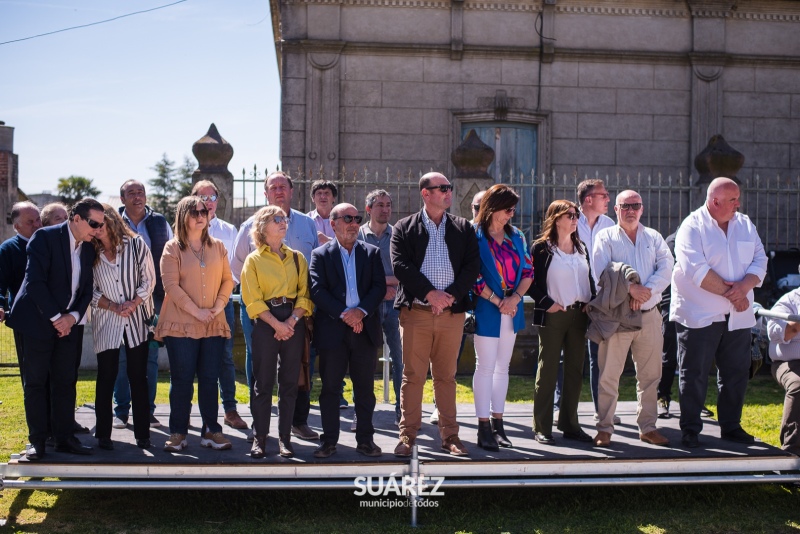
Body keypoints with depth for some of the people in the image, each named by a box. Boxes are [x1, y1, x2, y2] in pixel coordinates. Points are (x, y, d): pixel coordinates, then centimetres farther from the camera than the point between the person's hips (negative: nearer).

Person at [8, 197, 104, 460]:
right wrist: (55, 317, -16)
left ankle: (64, 438, 13)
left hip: (70, 323, 5)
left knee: (66, 382, 6)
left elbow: (87, 288, 9)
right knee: (35, 381, 1)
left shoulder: (88, 249, 8)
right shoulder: (45, 237, -10)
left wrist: (73, 316, -8)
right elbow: (35, 281, -16)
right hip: (39, 320, -5)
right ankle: (37, 441, 8)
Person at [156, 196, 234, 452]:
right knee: (182, 380, 2)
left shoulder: (217, 246, 10)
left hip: (214, 325, 3)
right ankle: (178, 433, 11)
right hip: (181, 324, -3)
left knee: (210, 379, 6)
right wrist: (196, 311, -14)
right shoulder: (172, 248, -1)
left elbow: (227, 280, 10)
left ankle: (211, 431, 14)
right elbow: (171, 285, -9)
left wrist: (218, 307, -6)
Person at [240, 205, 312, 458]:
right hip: (266, 322, -3)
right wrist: (277, 324, -14)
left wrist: (292, 320, -10)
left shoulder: (297, 258, 12)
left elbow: (304, 294, 6)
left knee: (289, 382, 5)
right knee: (263, 383, -1)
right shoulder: (253, 260, 3)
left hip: (294, 322, 3)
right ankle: (259, 439, 7)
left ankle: (285, 438, 12)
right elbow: (253, 300, -4)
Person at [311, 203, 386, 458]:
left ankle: (365, 439, 17)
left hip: (365, 329, 2)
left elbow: (380, 287, 3)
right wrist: (344, 314, -15)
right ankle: (329, 440, 13)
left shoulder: (372, 253, 11)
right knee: (330, 387, 4)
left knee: (365, 387, 7)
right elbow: (317, 291, -6)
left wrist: (361, 311, -13)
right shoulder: (320, 255, 4)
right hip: (332, 330, -2)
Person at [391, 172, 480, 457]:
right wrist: (431, 293, -15)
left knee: (446, 376, 9)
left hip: (452, 313, 2)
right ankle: (407, 436, 9)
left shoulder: (464, 228, 11)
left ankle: (450, 436, 15)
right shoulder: (404, 228, 5)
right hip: (415, 312, -2)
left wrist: (450, 296, -11)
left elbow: (472, 266, 2)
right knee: (412, 376, 2)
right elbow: (400, 265, -6)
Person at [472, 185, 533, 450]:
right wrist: (498, 302, -13)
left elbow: (528, 271, 6)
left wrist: (515, 298, -10)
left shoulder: (515, 235, 9)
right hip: (486, 309, -5)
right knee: (485, 367, -2)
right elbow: (473, 276, -12)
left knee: (502, 367, 10)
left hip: (512, 309, 6)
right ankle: (484, 426, 3)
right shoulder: (475, 235, -7)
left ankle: (498, 424, 17)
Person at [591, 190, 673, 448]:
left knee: (650, 374, 8)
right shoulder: (605, 237, 5)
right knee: (609, 374, -2)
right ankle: (604, 428, 6)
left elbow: (666, 267, 0)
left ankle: (648, 427, 19)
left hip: (649, 315, 4)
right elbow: (601, 272, -10)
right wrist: (630, 288, -19)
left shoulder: (653, 237, 14)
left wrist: (647, 290, -15)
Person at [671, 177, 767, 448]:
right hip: (699, 315, -5)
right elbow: (696, 270, -19)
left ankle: (731, 426, 24)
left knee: (736, 372, 11)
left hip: (738, 315, 6)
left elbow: (760, 260, 4)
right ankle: (690, 429, 12)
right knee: (694, 374, 2)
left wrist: (744, 286, -14)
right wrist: (729, 291, -16)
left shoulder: (745, 225, 10)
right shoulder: (692, 227, -8)